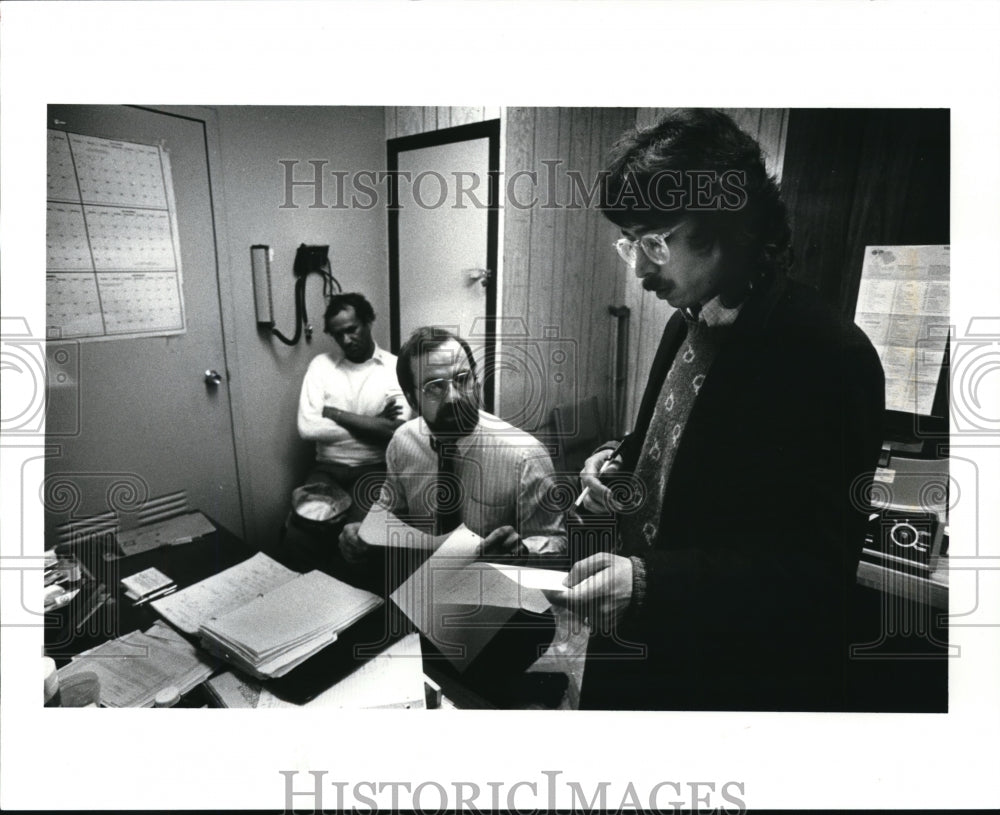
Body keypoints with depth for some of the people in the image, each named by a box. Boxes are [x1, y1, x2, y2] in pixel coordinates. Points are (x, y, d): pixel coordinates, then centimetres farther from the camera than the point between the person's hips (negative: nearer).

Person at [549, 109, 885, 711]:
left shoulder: (831, 358, -23)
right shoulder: (688, 322, 0)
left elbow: (818, 569, -21)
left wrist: (649, 581, -31)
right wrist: (624, 460, -5)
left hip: (741, 678, -7)